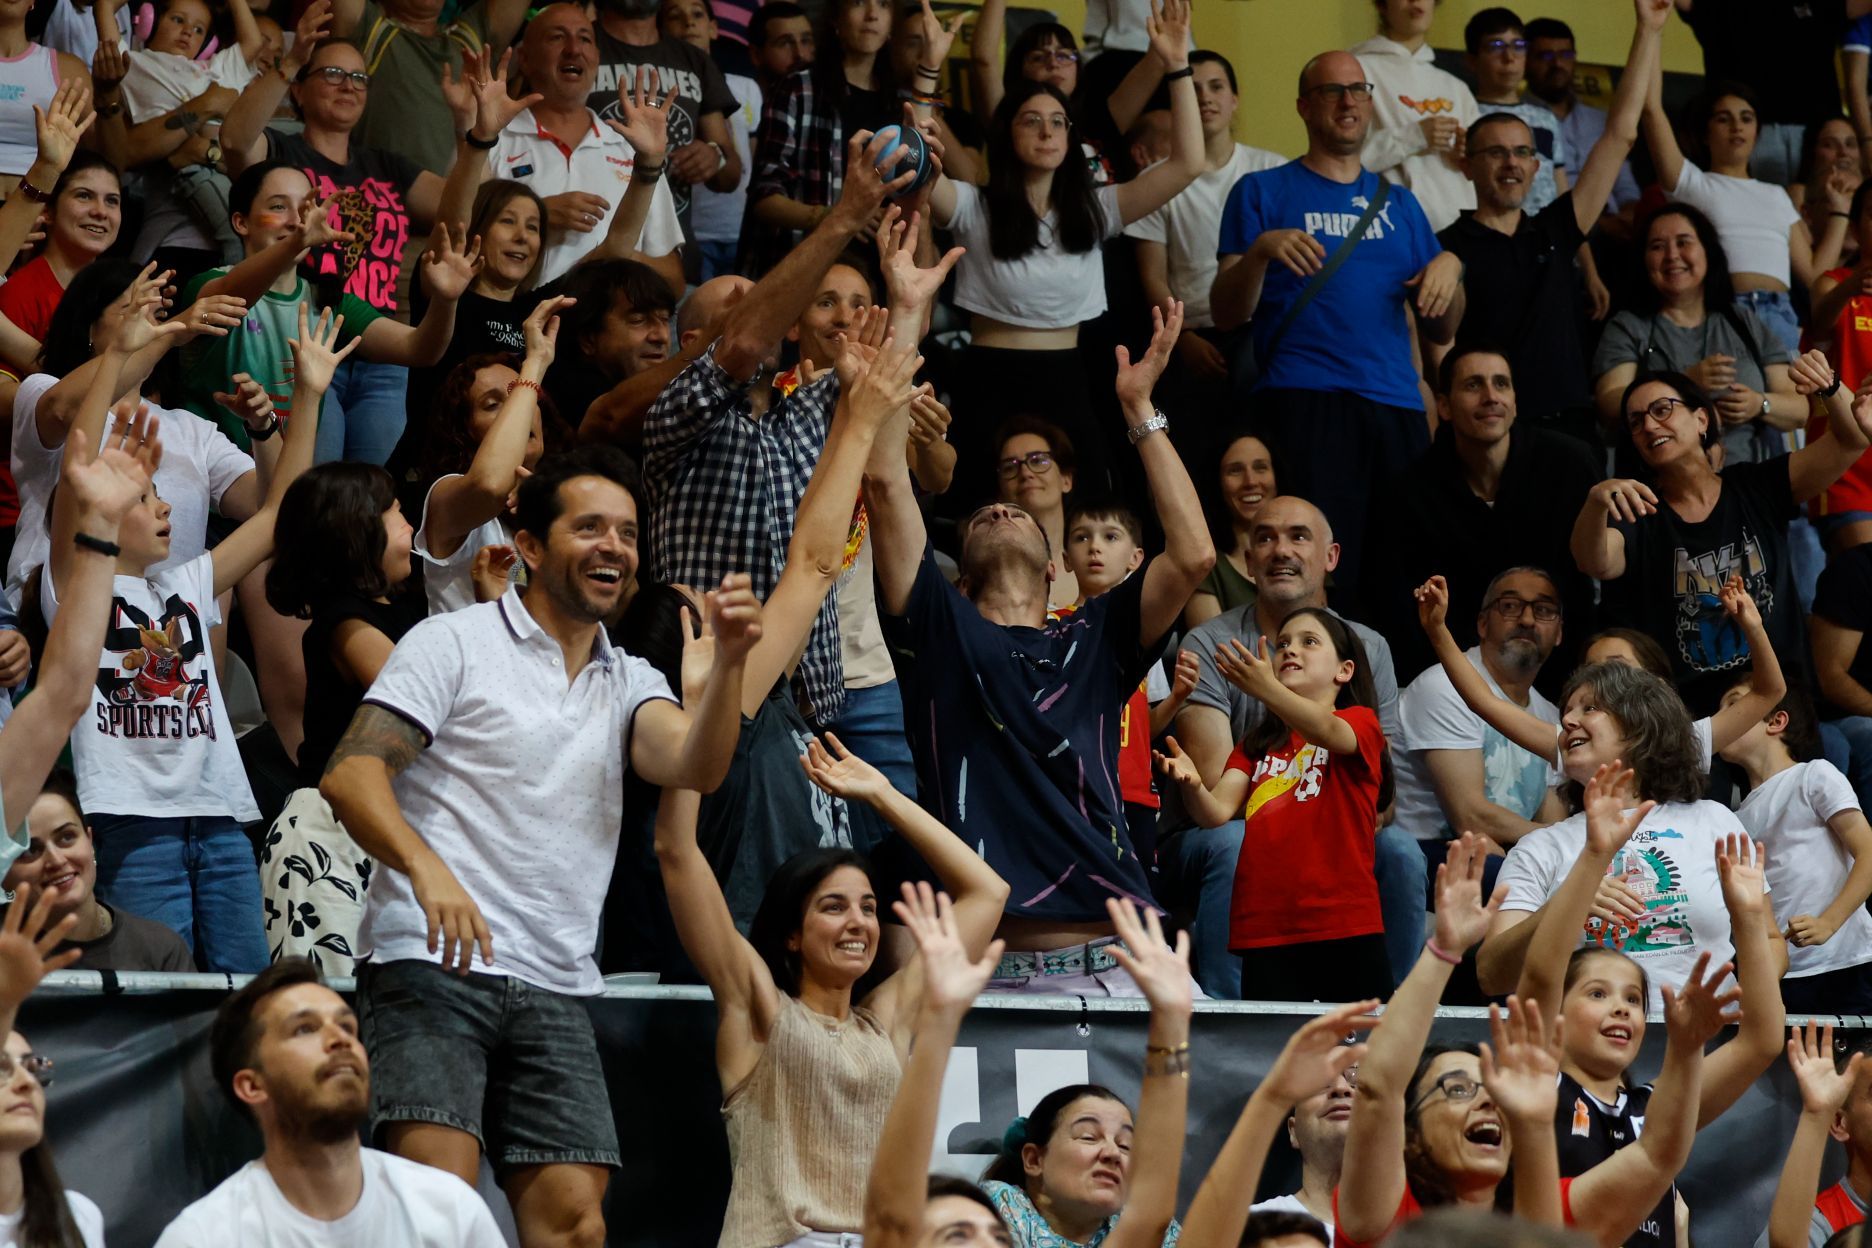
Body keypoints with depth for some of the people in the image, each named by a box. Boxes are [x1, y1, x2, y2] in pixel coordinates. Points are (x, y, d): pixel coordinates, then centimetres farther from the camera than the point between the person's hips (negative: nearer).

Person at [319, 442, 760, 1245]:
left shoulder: (628, 684, 18)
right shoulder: (453, 644, 3)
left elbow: (694, 766, -2)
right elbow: (349, 774, -8)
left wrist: (728, 662, -21)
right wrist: (427, 868, -26)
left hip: (555, 990, 5)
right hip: (433, 964, -5)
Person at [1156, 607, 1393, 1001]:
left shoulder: (1361, 722, 6)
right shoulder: (1258, 743, 20)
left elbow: (1326, 731, -19)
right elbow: (1218, 811, 5)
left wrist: (1266, 689, -37)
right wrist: (1192, 786, -18)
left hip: (1344, 927, -4)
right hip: (1263, 932, 4)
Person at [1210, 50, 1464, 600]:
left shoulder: (1397, 203, 21)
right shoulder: (1263, 193, 10)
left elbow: (1440, 331, 20)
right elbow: (1226, 314, 1)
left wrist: (1450, 269, 0)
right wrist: (1259, 251, -16)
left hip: (1396, 407, 4)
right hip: (1303, 402, -4)